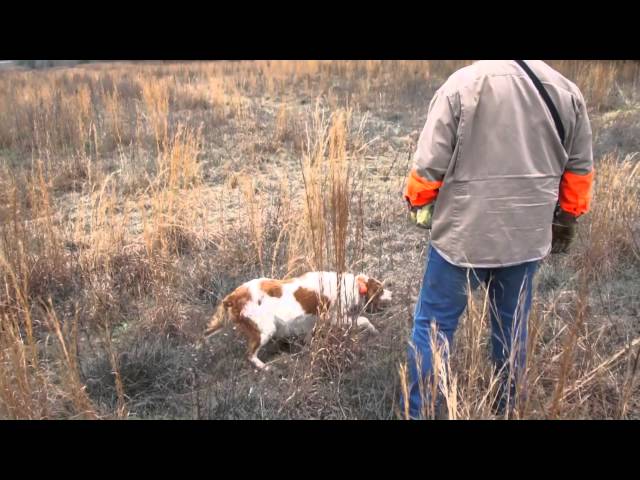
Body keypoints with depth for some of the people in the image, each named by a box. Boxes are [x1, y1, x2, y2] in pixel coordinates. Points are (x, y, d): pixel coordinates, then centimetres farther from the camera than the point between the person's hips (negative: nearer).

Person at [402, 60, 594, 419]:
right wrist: (567, 220, 21)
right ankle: (506, 408, 36)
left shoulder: (463, 83, -12)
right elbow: (580, 169, 8)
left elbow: (430, 163, -12)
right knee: (513, 326, 20)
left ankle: (418, 412, 16)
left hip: (463, 234, -4)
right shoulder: (568, 92, 2)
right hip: (528, 236, 5)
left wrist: (417, 203, 6)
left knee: (434, 325, 8)